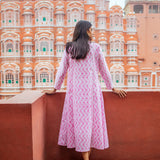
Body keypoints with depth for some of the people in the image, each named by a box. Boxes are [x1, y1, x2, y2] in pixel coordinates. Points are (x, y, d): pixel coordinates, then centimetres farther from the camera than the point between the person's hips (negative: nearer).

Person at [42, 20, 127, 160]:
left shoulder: (69, 48, 5)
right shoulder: (96, 48, 1)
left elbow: (62, 70, 7)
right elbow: (104, 70, 6)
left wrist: (55, 89, 15)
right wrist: (112, 88, 15)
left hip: (74, 89, 2)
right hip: (91, 88, -1)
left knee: (78, 119, 5)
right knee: (91, 119, 7)